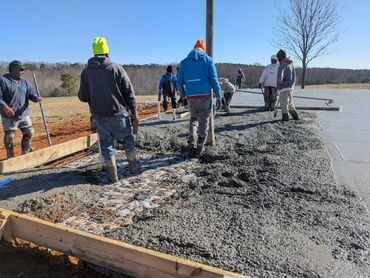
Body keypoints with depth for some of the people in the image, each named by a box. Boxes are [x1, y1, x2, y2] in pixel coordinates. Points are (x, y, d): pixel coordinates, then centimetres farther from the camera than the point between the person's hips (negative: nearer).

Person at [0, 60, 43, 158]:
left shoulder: (24, 82, 13)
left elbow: (31, 93, 6)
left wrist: (37, 98, -17)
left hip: (24, 114, 6)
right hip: (10, 116, -6)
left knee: (29, 132, 8)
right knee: (9, 136, 0)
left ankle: (25, 154, 24)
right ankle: (10, 156, 18)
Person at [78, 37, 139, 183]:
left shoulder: (86, 72, 2)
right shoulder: (116, 68, -3)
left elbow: (82, 97, 5)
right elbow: (129, 93, -4)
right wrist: (134, 113, 1)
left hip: (99, 116, 1)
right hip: (119, 113, -1)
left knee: (106, 144, 10)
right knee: (127, 139, 16)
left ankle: (113, 176, 13)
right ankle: (134, 167, 24)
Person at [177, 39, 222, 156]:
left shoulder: (184, 62, 11)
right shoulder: (208, 60, 4)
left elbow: (179, 82, 10)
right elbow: (214, 80, -3)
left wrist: (182, 95, 23)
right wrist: (218, 95, 5)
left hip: (191, 97, 3)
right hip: (205, 96, -2)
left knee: (193, 118, 22)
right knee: (203, 122, 8)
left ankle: (191, 145, 12)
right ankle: (199, 148, 10)